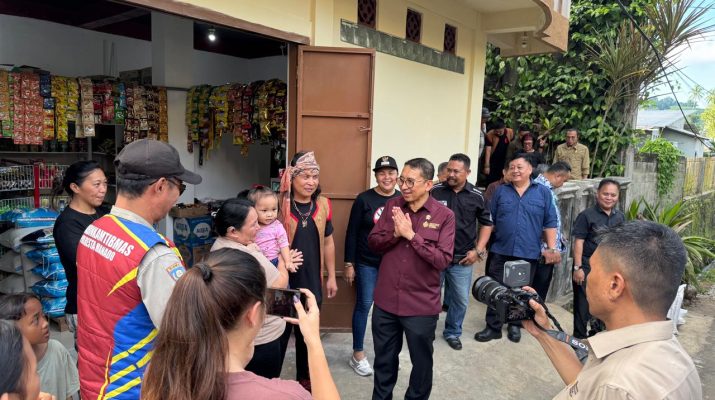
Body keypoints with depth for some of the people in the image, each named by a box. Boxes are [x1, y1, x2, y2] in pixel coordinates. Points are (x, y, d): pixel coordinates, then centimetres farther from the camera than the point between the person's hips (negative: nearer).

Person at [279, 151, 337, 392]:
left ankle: (304, 379, 40)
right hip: (283, 281, -4)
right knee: (279, 333, 10)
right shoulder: (279, 204, -13)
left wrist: (331, 277, 11)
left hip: (312, 281, 4)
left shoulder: (323, 205, 0)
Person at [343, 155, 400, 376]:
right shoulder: (364, 199, -8)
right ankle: (358, 355, 17)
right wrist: (349, 264, -6)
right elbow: (352, 233, -5)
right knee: (364, 305, 3)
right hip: (367, 263, -3)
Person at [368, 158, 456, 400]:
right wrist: (395, 234, -18)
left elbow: (443, 260, -18)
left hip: (421, 305, -3)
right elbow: (373, 243, 1)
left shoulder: (444, 215, -11)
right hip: (386, 301, 3)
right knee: (384, 359, 21)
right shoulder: (392, 206, 0)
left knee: (421, 361, 18)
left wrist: (411, 235, -24)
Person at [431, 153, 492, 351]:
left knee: (461, 300, 11)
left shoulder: (477, 196, -2)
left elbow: (486, 224, 8)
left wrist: (478, 250, -1)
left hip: (462, 259, 2)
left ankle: (452, 333, 34)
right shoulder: (435, 191, -8)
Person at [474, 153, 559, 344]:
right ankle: (493, 327, 15)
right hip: (501, 251, 1)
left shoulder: (543, 192, 2)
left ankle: (515, 325, 30)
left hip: (528, 253, 0)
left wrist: (552, 249, -3)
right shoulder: (500, 191, 4)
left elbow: (550, 223, 2)